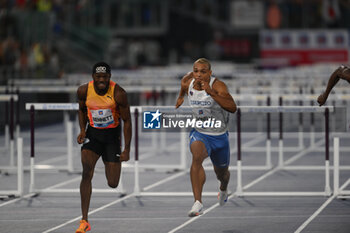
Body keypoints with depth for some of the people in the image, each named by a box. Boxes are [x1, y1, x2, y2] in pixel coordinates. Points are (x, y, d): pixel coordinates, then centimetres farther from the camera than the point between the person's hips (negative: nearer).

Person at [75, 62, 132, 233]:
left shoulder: (118, 93, -20)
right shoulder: (84, 91, -12)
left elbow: (127, 120, -12)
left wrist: (127, 149, -14)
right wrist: (82, 130, -7)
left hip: (112, 135, -1)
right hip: (93, 133, 1)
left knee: (113, 184, 1)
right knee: (87, 173, -20)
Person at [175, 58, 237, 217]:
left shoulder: (218, 86, -24)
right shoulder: (187, 83, -10)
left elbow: (232, 108, -39)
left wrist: (211, 93, -46)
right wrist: (180, 96, 19)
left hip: (219, 136, 0)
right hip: (199, 133, 1)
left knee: (221, 173, 22)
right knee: (197, 157, -35)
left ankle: (223, 190, 63)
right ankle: (198, 202, -43)